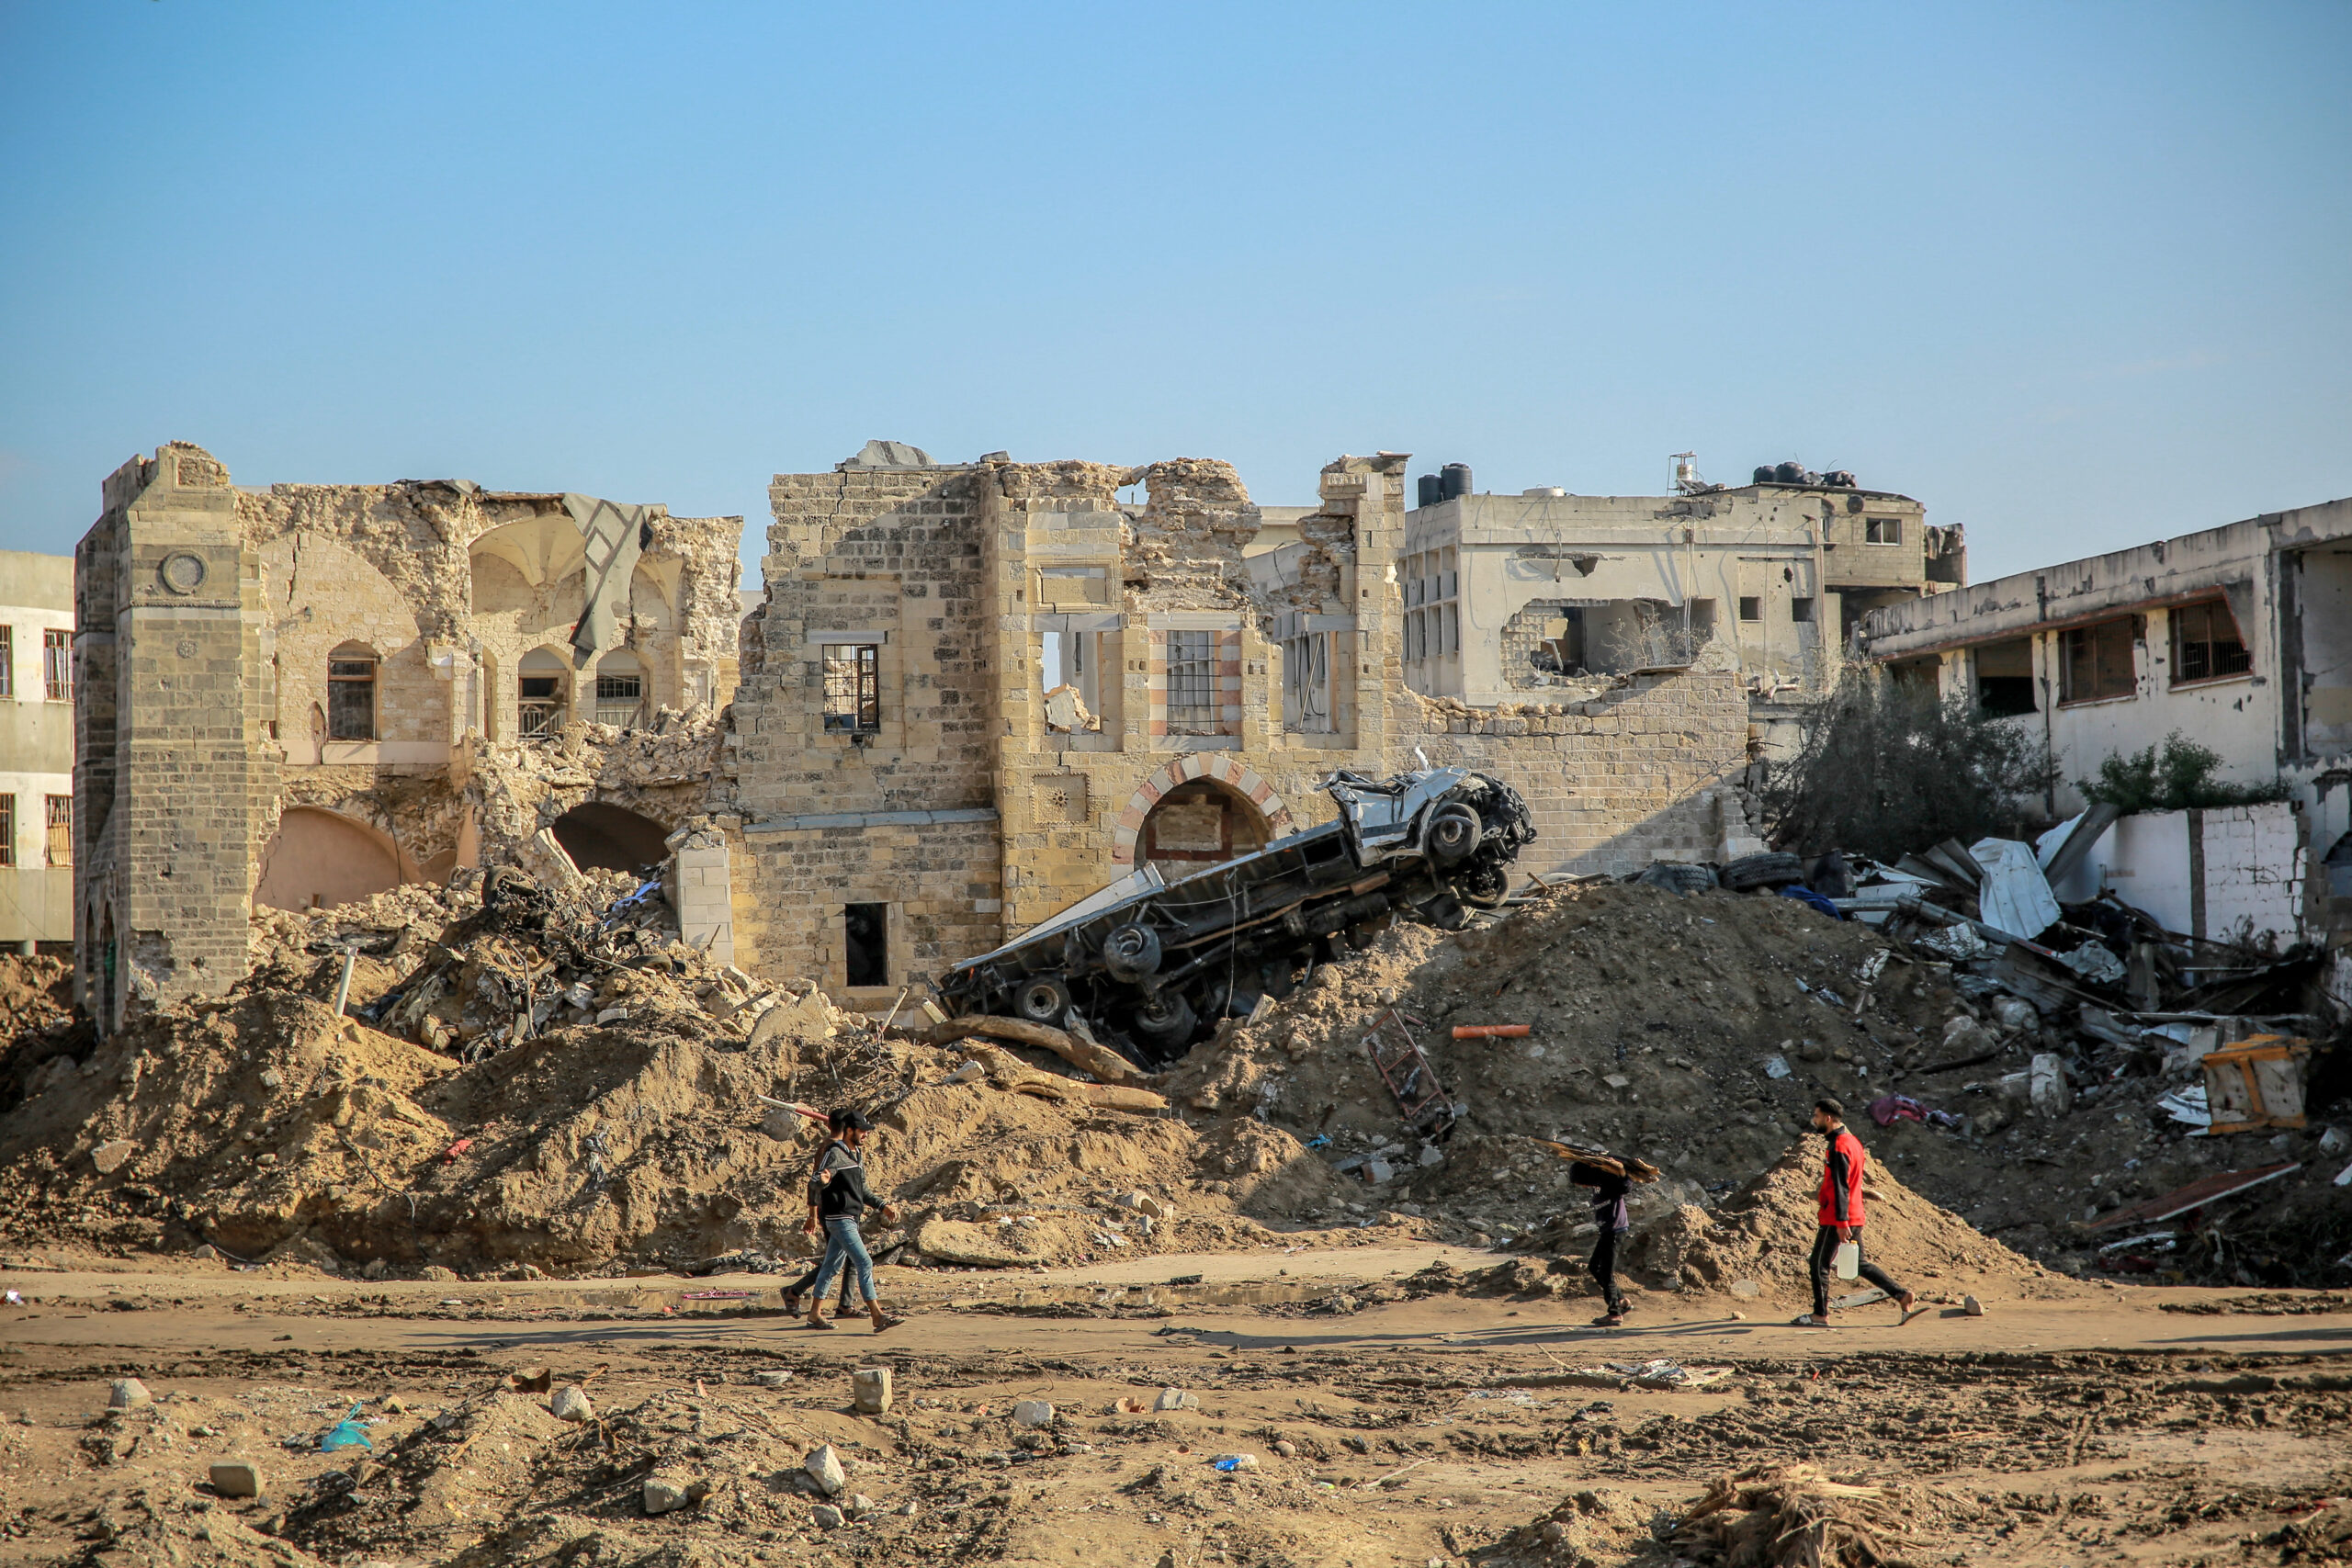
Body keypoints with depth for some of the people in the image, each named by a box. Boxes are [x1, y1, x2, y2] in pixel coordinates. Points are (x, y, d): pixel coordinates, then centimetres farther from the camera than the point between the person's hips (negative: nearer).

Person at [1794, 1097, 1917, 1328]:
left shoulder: (1839, 1147, -16)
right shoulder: (1851, 1140, 14)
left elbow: (1840, 1187, -22)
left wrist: (1841, 1222, -25)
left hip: (1837, 1219, -9)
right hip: (1854, 1217, 9)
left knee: (1819, 1263, 1)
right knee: (1860, 1263, 14)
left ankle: (1820, 1315, 5)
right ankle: (1902, 1295, 8)